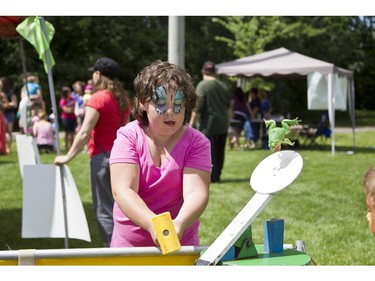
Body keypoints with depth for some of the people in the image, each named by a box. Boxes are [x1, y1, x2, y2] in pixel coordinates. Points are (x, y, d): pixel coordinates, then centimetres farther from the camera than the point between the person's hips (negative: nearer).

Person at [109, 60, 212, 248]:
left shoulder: (196, 142, -3)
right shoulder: (128, 137, -4)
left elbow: (196, 192, -15)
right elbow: (123, 190, -16)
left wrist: (179, 224, -36)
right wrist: (153, 224, -33)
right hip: (128, 244, 1)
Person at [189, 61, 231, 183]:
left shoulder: (202, 86, -10)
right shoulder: (223, 86, 11)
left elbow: (198, 107, -14)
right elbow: (228, 105, 18)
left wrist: (192, 123, -8)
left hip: (208, 124, -7)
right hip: (223, 125, 7)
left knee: (209, 151, -2)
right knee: (220, 151, 12)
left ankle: (211, 176, -2)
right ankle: (217, 175, 18)